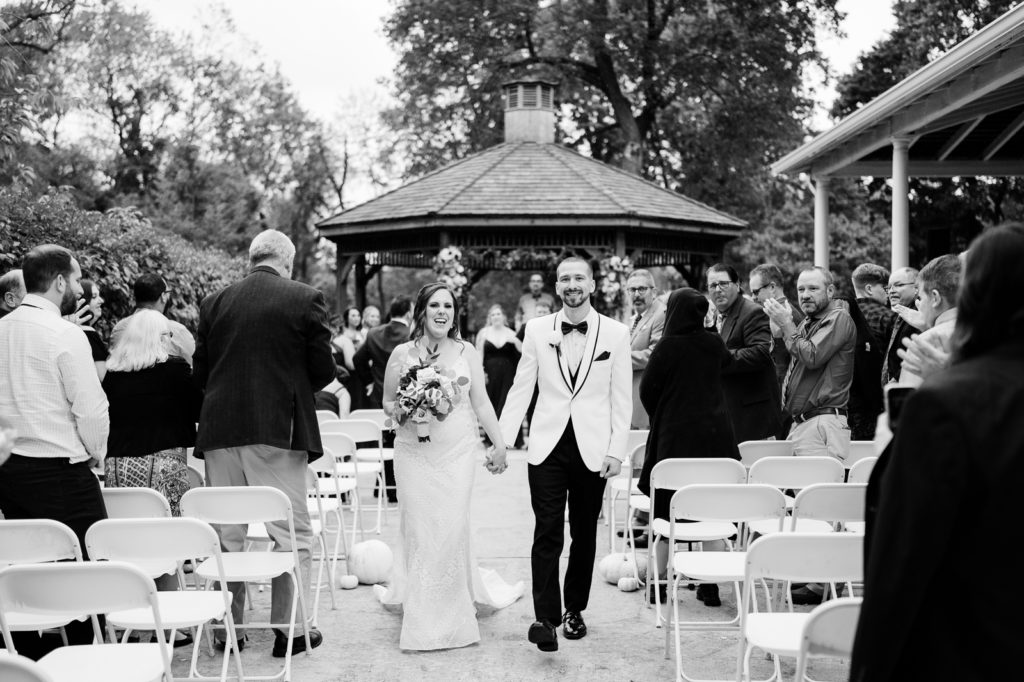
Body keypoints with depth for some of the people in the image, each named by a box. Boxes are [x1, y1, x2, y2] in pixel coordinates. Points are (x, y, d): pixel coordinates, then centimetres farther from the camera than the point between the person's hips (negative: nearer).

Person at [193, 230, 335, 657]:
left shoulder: (214, 302, 7)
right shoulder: (305, 300, -3)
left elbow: (200, 371, 8)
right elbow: (323, 370, -3)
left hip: (219, 430, 4)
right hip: (278, 429, -4)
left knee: (225, 536, 12)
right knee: (291, 533, 4)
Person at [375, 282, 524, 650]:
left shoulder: (467, 352, 5)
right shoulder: (402, 354, 3)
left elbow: (481, 403, 8)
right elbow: (387, 401, 10)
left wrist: (499, 445, 7)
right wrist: (405, 410, -11)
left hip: (458, 453, 0)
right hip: (414, 452, 0)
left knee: (452, 529, -2)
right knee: (419, 530, 0)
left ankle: (451, 615, 15)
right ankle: (421, 618, 15)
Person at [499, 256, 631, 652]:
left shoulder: (616, 333, 0)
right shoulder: (537, 330, 2)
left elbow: (622, 397, 2)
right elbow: (521, 388, 5)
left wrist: (617, 450, -4)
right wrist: (501, 440, -2)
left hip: (593, 449, 1)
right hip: (548, 445, 0)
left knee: (584, 533, 11)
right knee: (547, 533, -7)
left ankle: (574, 608, 26)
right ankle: (546, 617, -3)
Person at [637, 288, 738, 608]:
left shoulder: (668, 346, -10)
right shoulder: (714, 344, 3)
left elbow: (647, 391, -4)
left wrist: (659, 418, 14)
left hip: (675, 435, -4)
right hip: (715, 433, 4)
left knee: (665, 512, 7)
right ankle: (711, 585, 9)